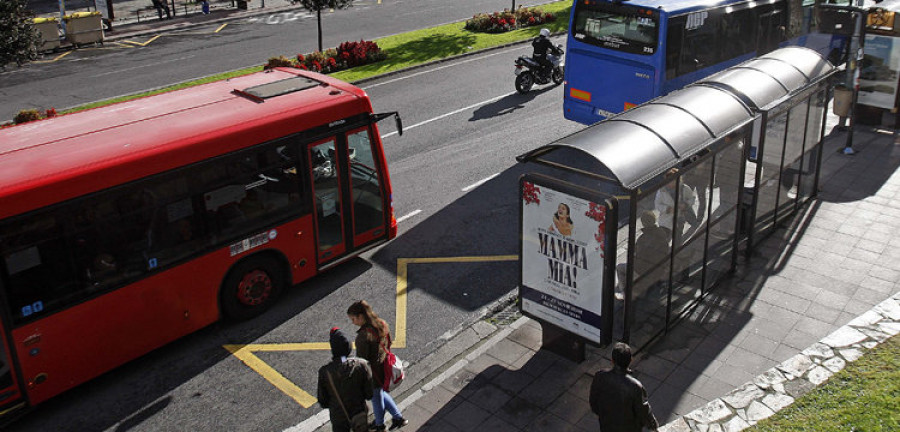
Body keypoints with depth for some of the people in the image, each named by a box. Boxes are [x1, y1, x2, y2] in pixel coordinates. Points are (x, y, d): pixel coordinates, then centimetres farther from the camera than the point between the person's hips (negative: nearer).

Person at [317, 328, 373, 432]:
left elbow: (322, 401, -9)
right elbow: (370, 394, -14)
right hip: (359, 414, 0)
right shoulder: (361, 365, -21)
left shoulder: (324, 372, -20)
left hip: (338, 418, 0)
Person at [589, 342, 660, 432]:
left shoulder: (600, 377, -27)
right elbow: (643, 410, -20)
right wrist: (653, 424, 1)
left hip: (606, 424, 3)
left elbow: (593, 399, -7)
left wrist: (597, 412, 15)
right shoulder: (635, 387, -37)